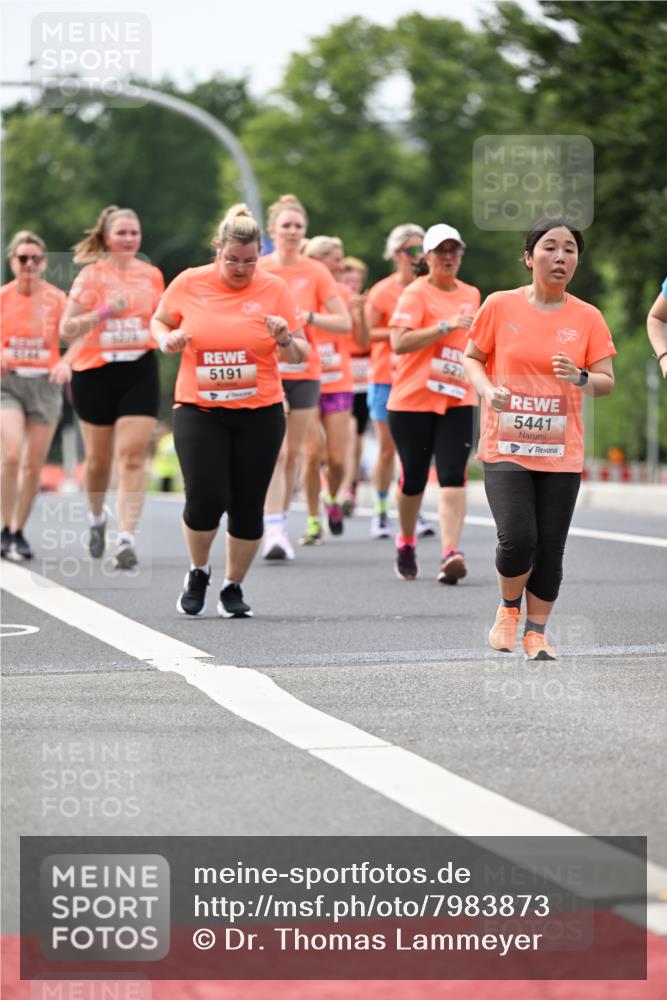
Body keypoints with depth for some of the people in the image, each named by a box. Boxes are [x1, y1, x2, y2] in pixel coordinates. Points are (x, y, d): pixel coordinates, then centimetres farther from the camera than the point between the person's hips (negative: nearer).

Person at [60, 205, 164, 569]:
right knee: (98, 457, 11)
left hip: (140, 372, 1)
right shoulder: (91, 276, -4)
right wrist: (104, 312, -20)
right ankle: (97, 517, 39)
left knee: (133, 456, -11)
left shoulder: (152, 275, 6)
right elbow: (66, 329, -8)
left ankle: (127, 539, -15)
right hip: (96, 374, -1)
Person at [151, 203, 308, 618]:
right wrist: (167, 339, -5)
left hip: (260, 413, 1)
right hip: (198, 410, -1)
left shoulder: (275, 289, -1)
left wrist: (285, 339, -19)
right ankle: (198, 574, 16)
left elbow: (300, 355, 2)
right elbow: (159, 321, 16)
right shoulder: (189, 283, -1)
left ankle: (234, 588, 20)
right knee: (206, 498, -12)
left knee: (248, 505, 1)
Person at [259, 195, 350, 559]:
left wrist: (309, 316, -14)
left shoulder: (316, 272, 2)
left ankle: (280, 524, 20)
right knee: (276, 451, -15)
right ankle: (273, 532, -19)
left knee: (292, 454, 6)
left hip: (303, 371, 2)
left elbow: (344, 322, 0)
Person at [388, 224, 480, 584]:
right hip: (412, 401, -3)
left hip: (457, 400, 3)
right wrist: (445, 326, -22)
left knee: (453, 475, -12)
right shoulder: (416, 293, -5)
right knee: (414, 477, 5)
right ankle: (406, 543, 29)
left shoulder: (471, 294, 14)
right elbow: (399, 343, -19)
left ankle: (451, 554, -21)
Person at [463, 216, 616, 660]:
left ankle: (536, 632, 21)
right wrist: (487, 389, -11)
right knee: (518, 539, -15)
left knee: (550, 549, 2)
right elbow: (471, 358, 8)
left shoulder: (587, 318, 2)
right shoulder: (500, 306, -1)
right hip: (506, 446, -2)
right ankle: (509, 607, 15)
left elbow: (607, 382, 4)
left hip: (561, 452, 2)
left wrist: (580, 377, -17)